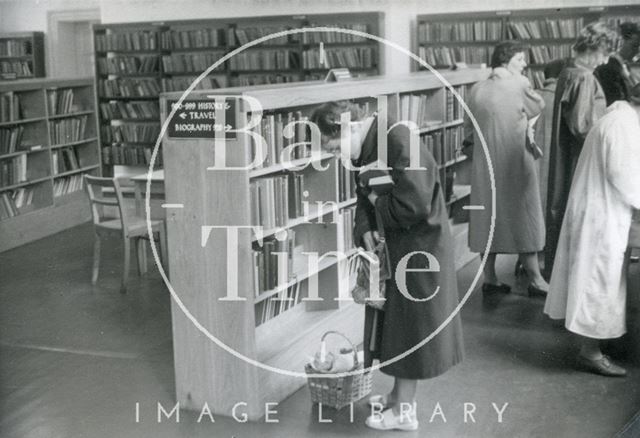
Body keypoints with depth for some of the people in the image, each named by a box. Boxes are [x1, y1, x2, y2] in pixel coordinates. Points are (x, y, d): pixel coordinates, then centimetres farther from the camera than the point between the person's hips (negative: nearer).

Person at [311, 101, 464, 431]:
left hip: (418, 251, -9)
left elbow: (414, 206, -31)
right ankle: (400, 394, 36)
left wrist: (376, 200, -15)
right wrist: (366, 233, -6)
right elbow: (366, 199, 10)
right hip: (393, 249, 9)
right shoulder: (368, 148, 3)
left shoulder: (399, 143, -26)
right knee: (394, 324, 19)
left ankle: (404, 411, 17)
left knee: (410, 326, 3)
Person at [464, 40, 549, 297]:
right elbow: (538, 108, 5)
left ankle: (489, 278, 15)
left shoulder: (477, 90, 3)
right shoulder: (519, 84, -12)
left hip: (484, 167, 5)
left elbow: (468, 131, 8)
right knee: (523, 217, 4)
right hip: (514, 163, -5)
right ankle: (535, 280, 9)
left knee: (488, 217, 11)